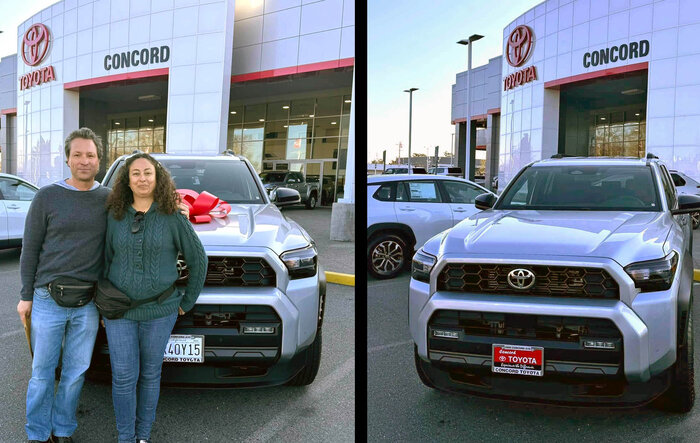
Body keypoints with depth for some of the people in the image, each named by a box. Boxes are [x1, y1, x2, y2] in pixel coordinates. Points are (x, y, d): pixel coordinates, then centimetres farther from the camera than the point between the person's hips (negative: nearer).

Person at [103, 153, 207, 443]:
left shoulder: (172, 217, -6)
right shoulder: (115, 216, 1)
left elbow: (198, 259, 0)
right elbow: (106, 259, 9)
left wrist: (188, 302, 2)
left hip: (159, 311, -1)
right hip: (119, 310, 1)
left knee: (150, 374, 10)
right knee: (123, 376, 2)